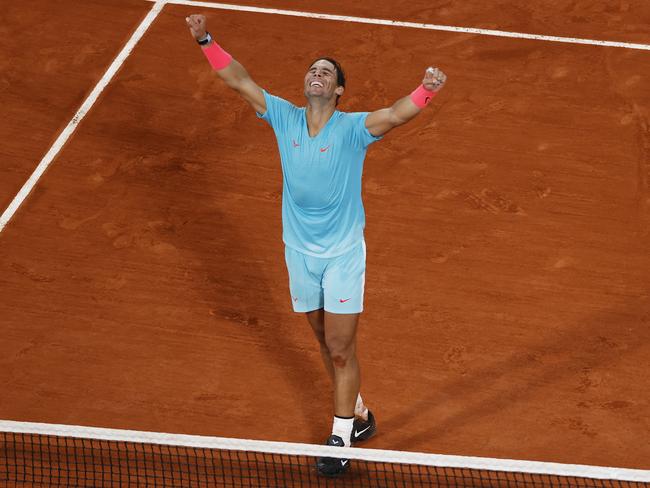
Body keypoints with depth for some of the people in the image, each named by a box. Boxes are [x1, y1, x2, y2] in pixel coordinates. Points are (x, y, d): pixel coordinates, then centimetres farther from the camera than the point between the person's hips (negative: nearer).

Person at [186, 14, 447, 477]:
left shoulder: (353, 128, -15)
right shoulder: (285, 118, -3)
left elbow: (396, 114, -32)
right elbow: (241, 81, -2)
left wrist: (426, 90, -51)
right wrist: (207, 41, -10)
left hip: (344, 254, -4)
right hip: (300, 252, 4)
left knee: (340, 350, -1)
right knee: (328, 344, 17)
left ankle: (340, 439, 11)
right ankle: (359, 416, 36)